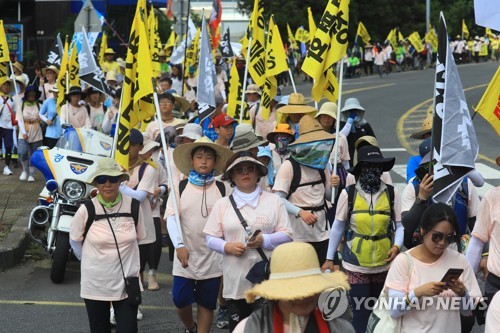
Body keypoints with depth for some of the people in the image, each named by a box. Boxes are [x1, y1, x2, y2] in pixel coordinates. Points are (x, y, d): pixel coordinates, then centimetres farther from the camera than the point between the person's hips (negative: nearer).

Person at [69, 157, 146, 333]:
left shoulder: (133, 206, -6)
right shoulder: (87, 210, -11)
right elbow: (75, 240, 5)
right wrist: (93, 260, 11)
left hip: (127, 282, 0)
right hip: (95, 283, 0)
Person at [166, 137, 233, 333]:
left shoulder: (222, 189, 1)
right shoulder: (180, 187, 0)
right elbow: (171, 218, -6)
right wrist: (179, 245, -20)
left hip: (213, 259, 0)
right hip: (185, 257, 0)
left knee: (206, 304, 7)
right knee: (180, 301, 2)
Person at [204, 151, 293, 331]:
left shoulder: (274, 200, 5)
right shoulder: (222, 204, 8)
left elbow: (287, 235, 2)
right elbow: (211, 239, 8)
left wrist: (265, 240, -15)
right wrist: (227, 247, -12)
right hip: (235, 280, 1)